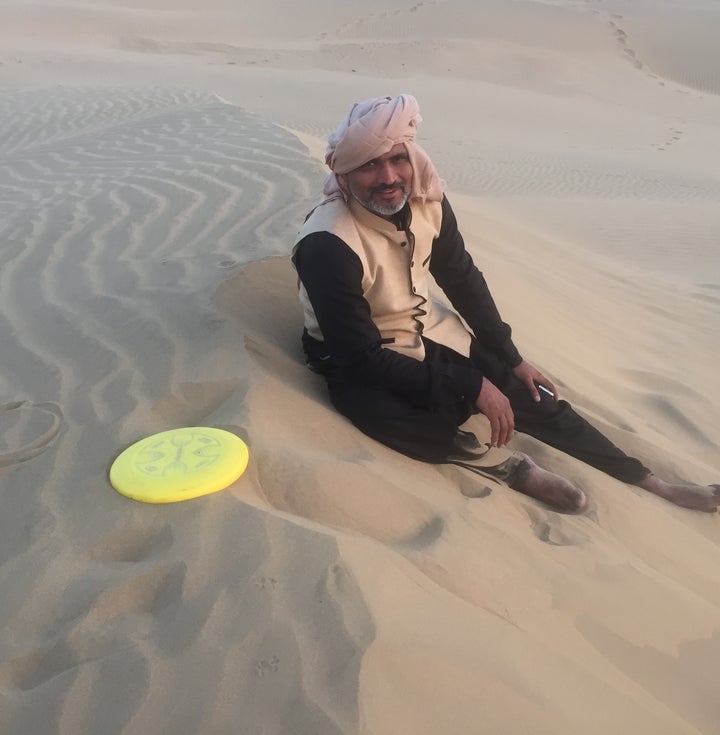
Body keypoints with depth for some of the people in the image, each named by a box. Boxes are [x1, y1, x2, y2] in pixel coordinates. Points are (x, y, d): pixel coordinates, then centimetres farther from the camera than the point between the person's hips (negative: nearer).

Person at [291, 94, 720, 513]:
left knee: (524, 392, 2)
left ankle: (651, 483, 18)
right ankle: (512, 468, -6)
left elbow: (462, 279, 4)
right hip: (360, 360, -5)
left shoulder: (425, 199, -10)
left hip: (426, 331, 6)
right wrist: (471, 385, -24)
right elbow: (363, 357, -26)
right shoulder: (329, 245, -28)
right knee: (428, 424, -36)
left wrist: (512, 358, 7)